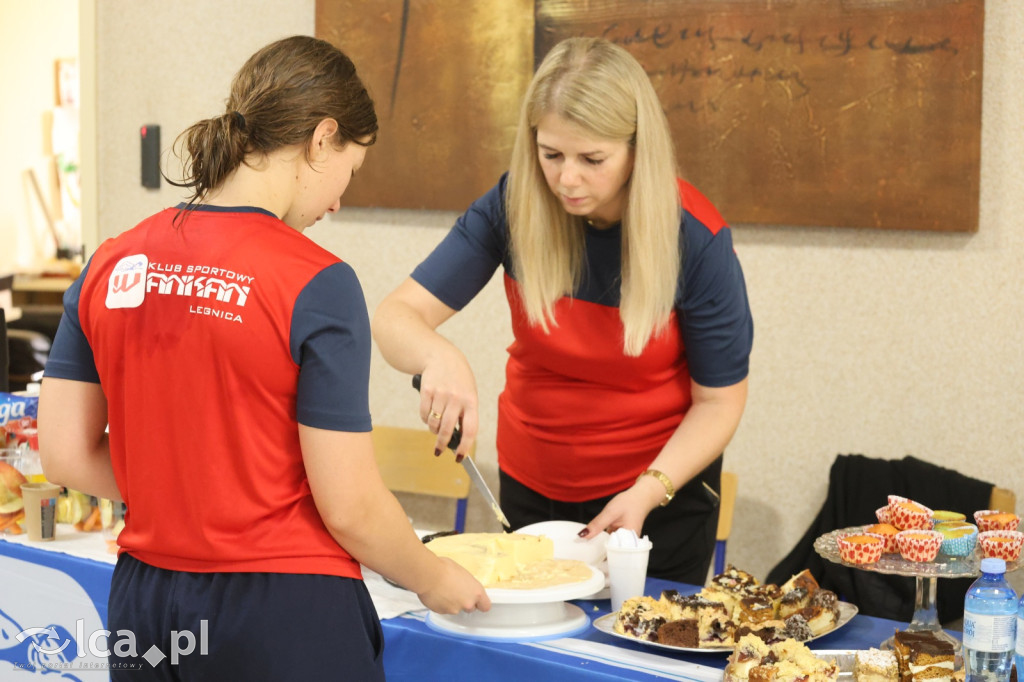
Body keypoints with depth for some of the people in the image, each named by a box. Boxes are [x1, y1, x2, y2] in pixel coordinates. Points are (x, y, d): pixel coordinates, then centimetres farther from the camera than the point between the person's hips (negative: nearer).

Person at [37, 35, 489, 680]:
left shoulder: (110, 265, -1)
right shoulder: (318, 283, -17)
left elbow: (65, 453, 4)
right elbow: (350, 508, -15)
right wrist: (435, 580, 2)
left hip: (142, 600, 5)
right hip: (280, 616, -5)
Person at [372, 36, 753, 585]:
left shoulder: (695, 238, -21)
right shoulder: (513, 206, -16)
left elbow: (718, 400, -12)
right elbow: (397, 315, -18)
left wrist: (648, 492, -25)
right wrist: (440, 357, -41)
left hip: (662, 484, -2)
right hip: (533, 483, 3)